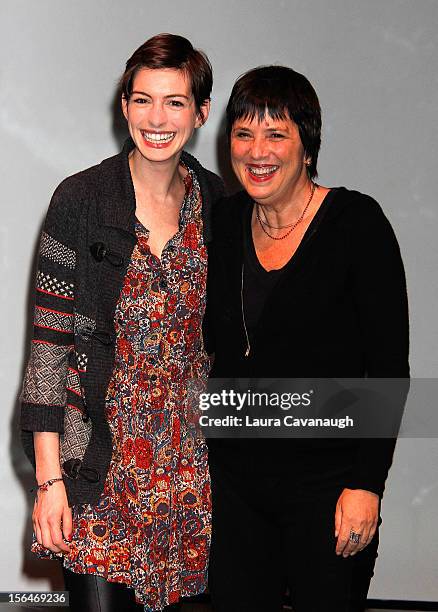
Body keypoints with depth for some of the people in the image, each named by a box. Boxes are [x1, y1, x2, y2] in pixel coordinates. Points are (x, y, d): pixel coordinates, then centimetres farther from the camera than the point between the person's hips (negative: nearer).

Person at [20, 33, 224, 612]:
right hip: (98, 449, -3)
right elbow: (49, 338, -9)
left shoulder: (218, 201, 4)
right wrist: (49, 476, -12)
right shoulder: (82, 199, -8)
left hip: (188, 451, 4)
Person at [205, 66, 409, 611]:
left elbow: (390, 366, -10)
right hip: (233, 479, 4)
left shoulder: (356, 222, -9)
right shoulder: (223, 222, 5)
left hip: (326, 484, -4)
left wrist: (366, 485, -15)